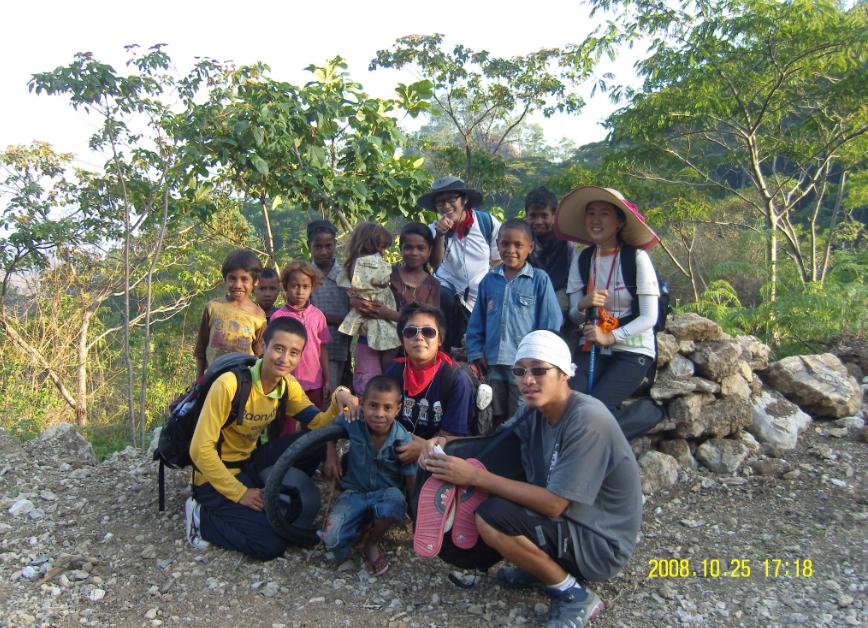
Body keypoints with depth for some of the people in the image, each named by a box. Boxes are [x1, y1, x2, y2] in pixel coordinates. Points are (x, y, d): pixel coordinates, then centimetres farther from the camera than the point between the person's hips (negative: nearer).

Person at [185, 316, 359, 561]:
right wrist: (240, 493, -19)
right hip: (217, 477, -7)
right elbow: (201, 449, -23)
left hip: (250, 463, 7)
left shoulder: (288, 385, -4)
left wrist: (339, 398, -32)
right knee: (271, 545, -18)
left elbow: (319, 424, -12)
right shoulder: (230, 385, -26)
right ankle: (202, 519, 2)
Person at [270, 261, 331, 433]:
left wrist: (327, 380, 4)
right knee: (287, 429, 10)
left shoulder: (317, 315, 0)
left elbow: (323, 349, 4)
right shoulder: (278, 316, -5)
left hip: (314, 382, 2)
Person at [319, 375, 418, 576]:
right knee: (331, 538, -26)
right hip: (355, 492, 1)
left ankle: (371, 542, -10)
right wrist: (331, 455, -4)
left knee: (395, 499, -39)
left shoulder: (403, 441, -18)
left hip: (387, 493, 0)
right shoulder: (353, 424, -15)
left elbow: (411, 482, -11)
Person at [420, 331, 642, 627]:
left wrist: (476, 476, -29)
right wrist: (442, 444, -19)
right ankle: (544, 564, 13)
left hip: (602, 542, -7)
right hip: (563, 521, 8)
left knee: (491, 517, -25)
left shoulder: (588, 421, -27)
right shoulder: (534, 409, -3)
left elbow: (553, 504, -28)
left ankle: (574, 596, -5)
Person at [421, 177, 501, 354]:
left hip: (481, 299, 1)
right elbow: (435, 264, -18)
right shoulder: (435, 229, -4)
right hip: (448, 287, -1)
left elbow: (499, 262, 2)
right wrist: (440, 235, -32)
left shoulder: (488, 223, -7)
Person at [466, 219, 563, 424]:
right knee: (499, 419, 16)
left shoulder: (539, 279, -4)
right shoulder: (489, 280, 7)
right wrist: (475, 352, 5)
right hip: (493, 363, 4)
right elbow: (476, 321, 11)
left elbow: (552, 322, -5)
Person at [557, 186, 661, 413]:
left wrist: (610, 337, -21)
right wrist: (583, 305, -16)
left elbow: (649, 318, -10)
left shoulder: (637, 258, -9)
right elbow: (574, 317, 7)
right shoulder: (582, 259, 5)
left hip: (633, 351, -3)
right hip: (592, 348, 4)